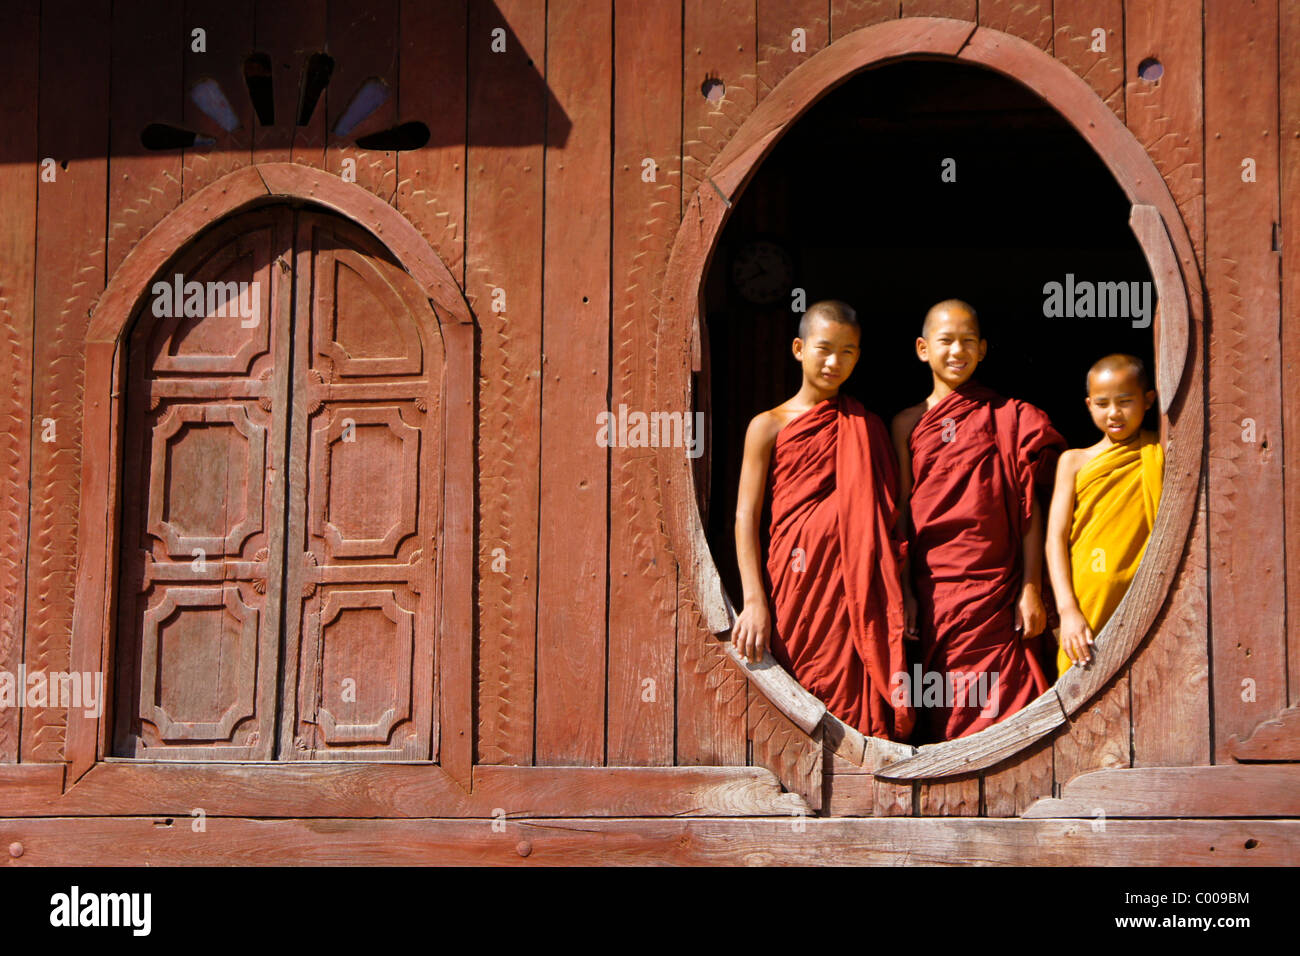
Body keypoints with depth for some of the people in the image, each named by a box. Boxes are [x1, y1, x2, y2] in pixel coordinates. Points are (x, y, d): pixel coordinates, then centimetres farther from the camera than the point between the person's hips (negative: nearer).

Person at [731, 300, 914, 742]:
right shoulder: (769, 426, 6)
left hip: (857, 587, 2)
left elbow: (889, 518, 13)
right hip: (798, 579, -2)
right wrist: (754, 600, -10)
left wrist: (900, 597, 3)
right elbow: (746, 516, 1)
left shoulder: (866, 427, 14)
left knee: (860, 700, -5)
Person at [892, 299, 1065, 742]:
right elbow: (900, 513, 7)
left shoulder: (1009, 418, 6)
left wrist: (1031, 588, -3)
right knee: (944, 714, 1)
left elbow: (1029, 507, 4)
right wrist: (904, 591, 1)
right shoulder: (909, 423, 8)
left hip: (996, 587, -1)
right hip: (932, 589, 1)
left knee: (1000, 705, -8)